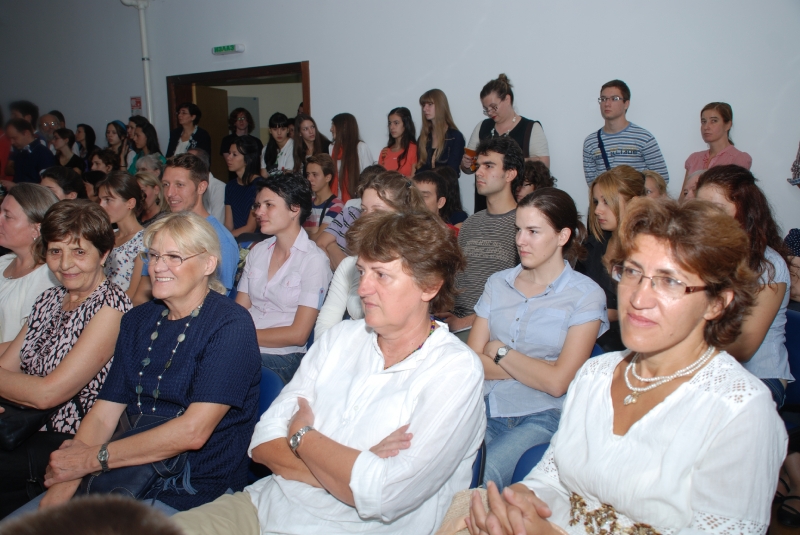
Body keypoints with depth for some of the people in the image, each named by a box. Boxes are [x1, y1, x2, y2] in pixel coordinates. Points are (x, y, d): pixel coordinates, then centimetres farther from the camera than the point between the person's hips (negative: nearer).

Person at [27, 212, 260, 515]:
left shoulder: (230, 326, -13)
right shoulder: (137, 321, 9)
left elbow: (193, 431, -20)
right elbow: (103, 415, 4)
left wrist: (93, 458, -15)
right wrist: (62, 486, -11)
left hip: (196, 492, -6)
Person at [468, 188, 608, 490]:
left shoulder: (586, 295, -2)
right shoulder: (498, 284, 12)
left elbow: (557, 382, -10)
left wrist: (499, 351, -2)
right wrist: (532, 371, -8)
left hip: (541, 417, -3)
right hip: (485, 408, 4)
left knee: (482, 478, -29)